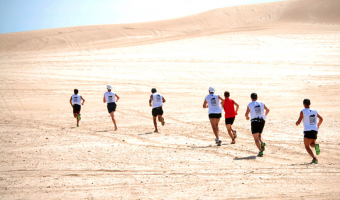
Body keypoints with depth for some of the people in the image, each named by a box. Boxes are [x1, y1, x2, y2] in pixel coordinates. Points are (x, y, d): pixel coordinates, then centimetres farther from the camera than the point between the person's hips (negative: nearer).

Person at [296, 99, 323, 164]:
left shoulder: (303, 112, -5)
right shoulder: (315, 111, 10)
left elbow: (298, 122, -7)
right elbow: (321, 119, 18)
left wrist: (296, 123, 18)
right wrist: (318, 125, 36)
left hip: (308, 131, -5)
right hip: (315, 130, 5)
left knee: (307, 146, 5)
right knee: (311, 144, 24)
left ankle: (314, 158, -16)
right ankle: (316, 146, -14)